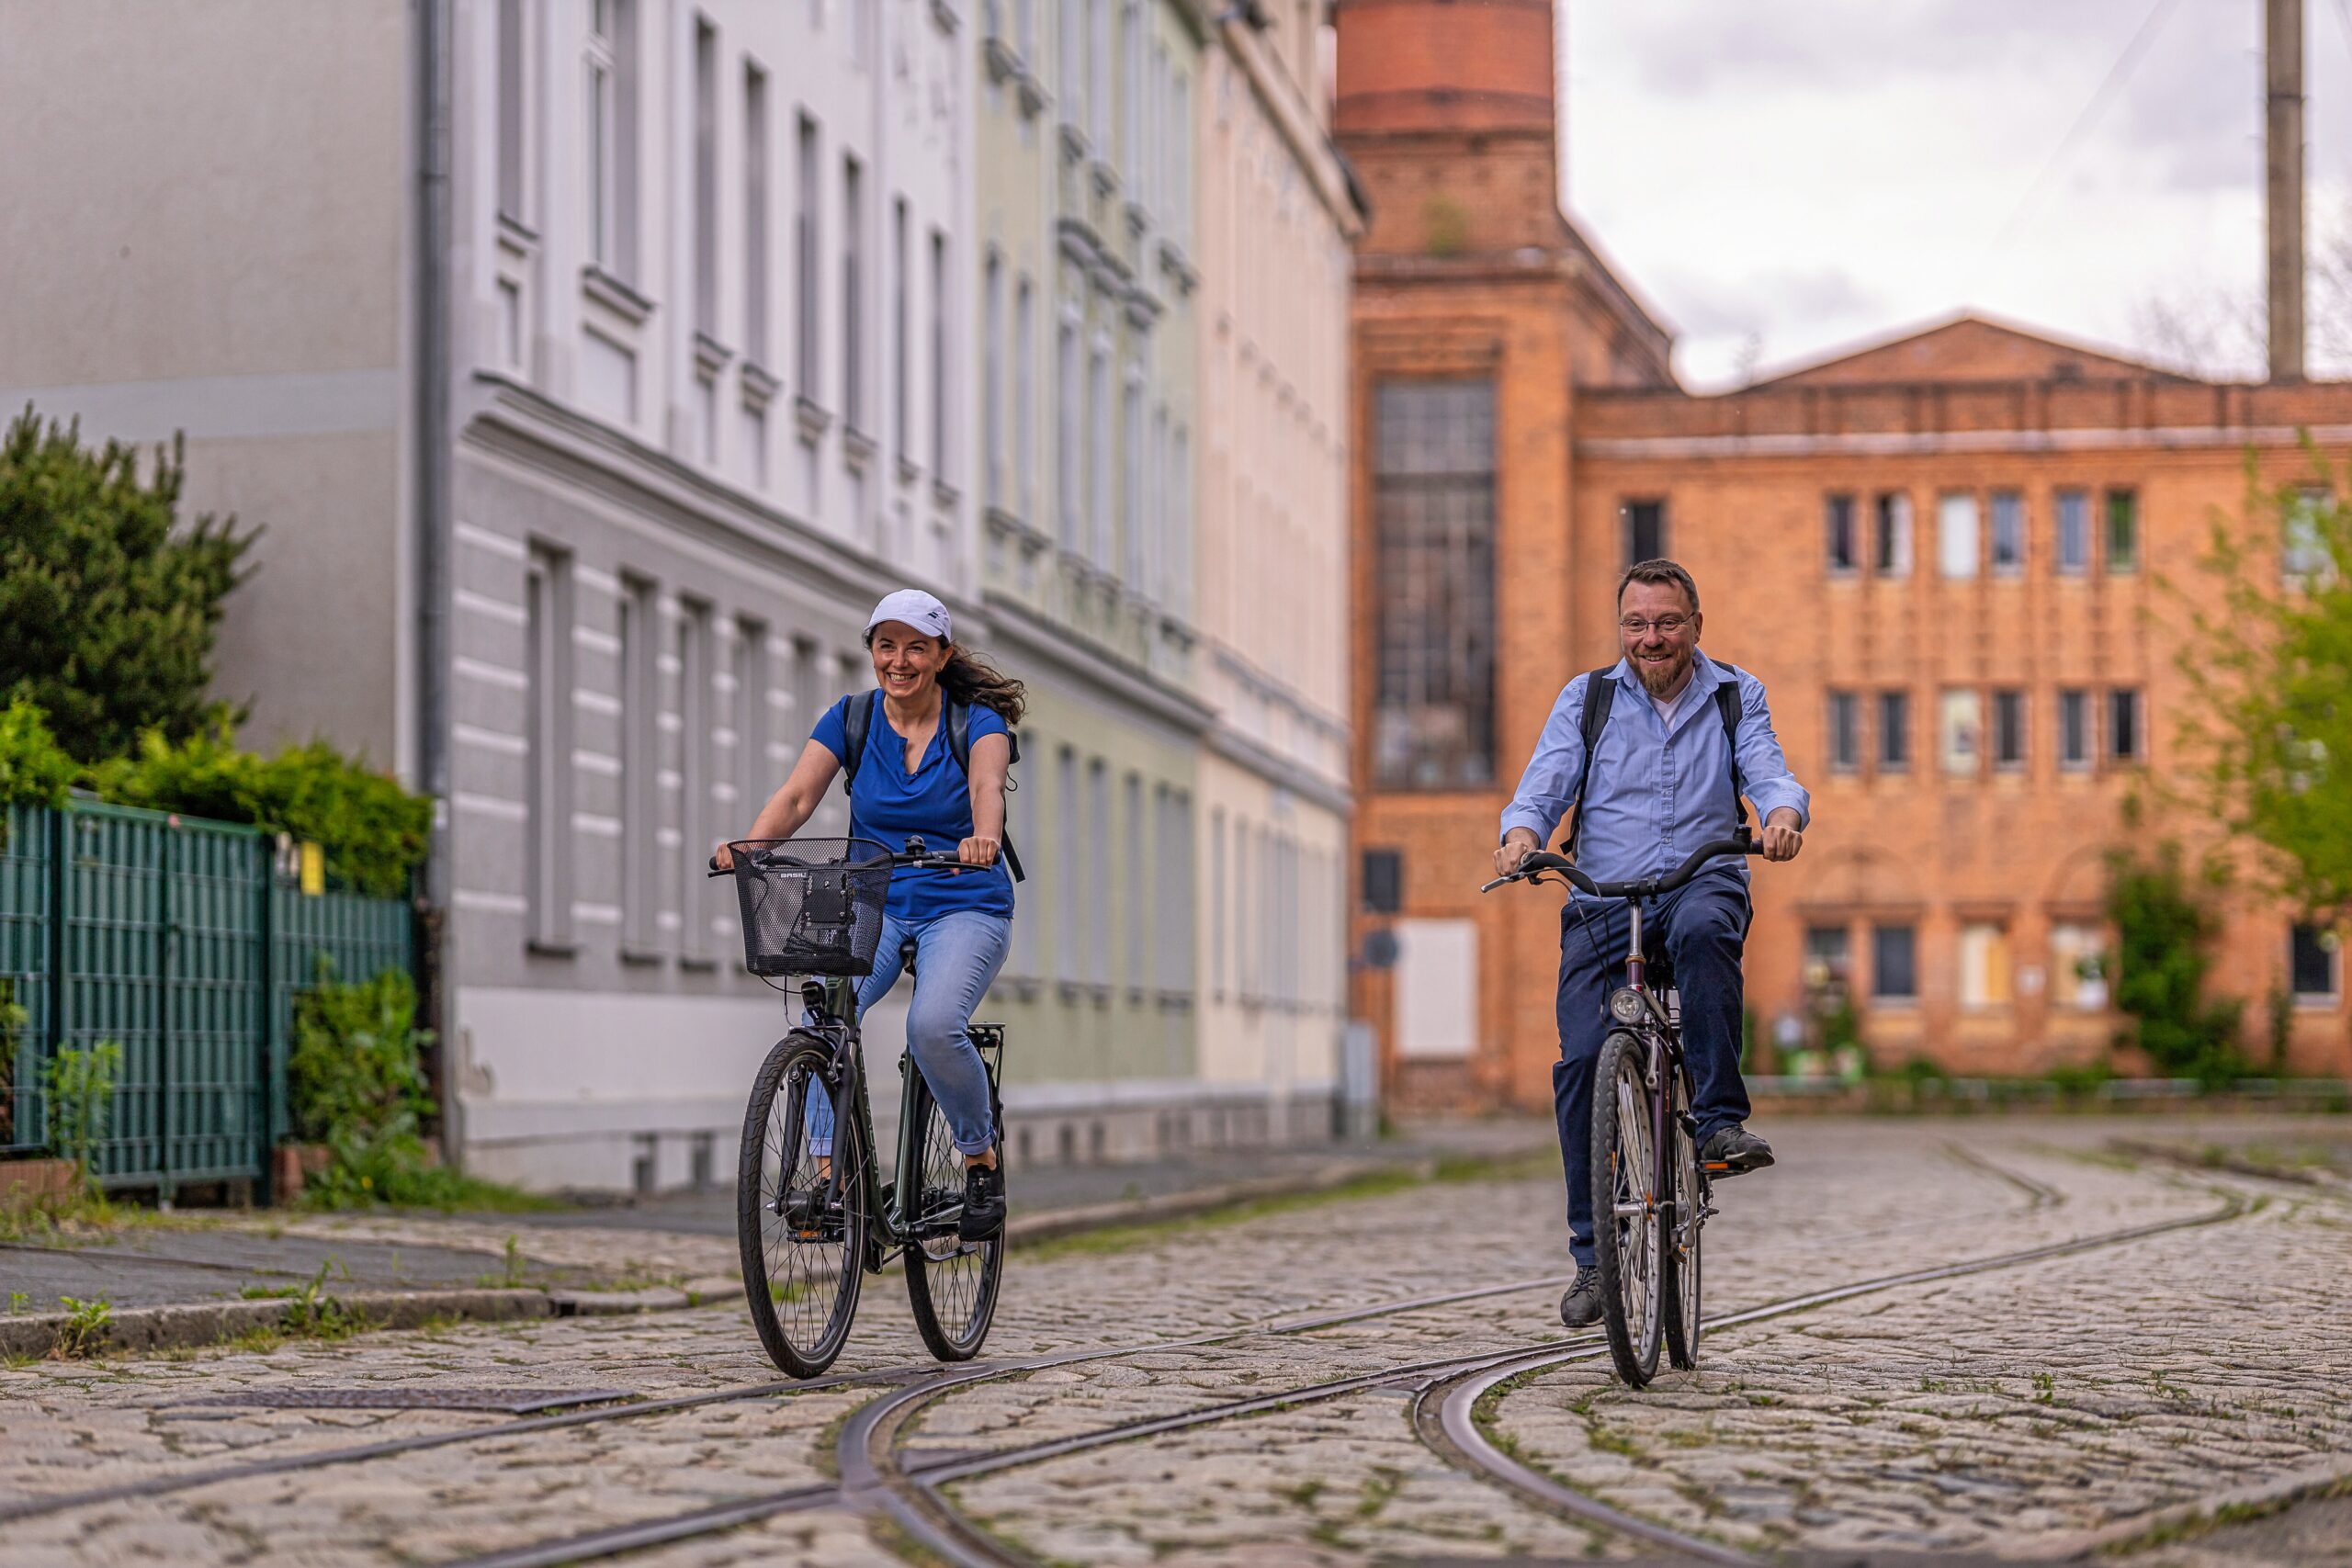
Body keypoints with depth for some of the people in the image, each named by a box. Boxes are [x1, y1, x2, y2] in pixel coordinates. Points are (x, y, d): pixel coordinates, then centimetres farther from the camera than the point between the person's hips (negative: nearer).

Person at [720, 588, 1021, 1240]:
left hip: (964, 909, -3)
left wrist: (982, 838, -49)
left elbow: (987, 786, -26)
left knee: (932, 1025, -29)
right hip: (873, 905, 3)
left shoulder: (977, 721, -5)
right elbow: (798, 794, -11)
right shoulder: (850, 718, 2)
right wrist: (750, 845, -32)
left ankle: (982, 1160, -5)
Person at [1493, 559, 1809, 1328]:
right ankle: (1594, 1255, -4)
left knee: (1703, 929, -39)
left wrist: (1784, 812, -28)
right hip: (1602, 898, 1)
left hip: (1703, 880, -1)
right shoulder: (1585, 699, 10)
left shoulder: (1735, 696, 10)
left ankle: (1720, 1121, -35)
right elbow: (1545, 781, -1)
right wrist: (1521, 831, -24)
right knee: (1583, 1060, -13)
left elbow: (1767, 771, -4)